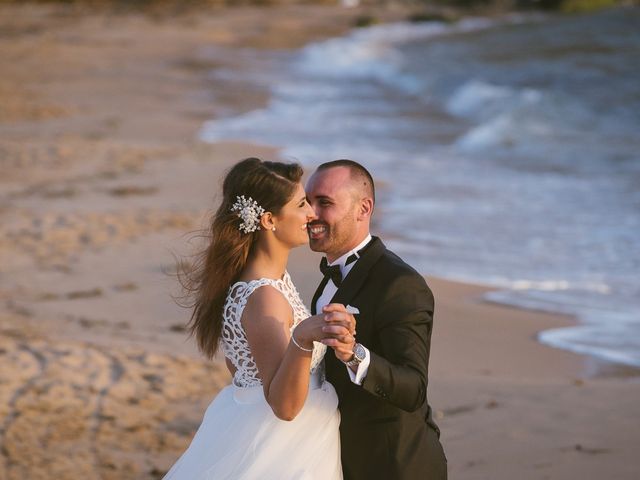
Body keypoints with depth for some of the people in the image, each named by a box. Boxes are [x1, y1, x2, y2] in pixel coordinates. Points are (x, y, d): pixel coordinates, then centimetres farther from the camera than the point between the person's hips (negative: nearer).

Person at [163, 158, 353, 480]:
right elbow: (284, 405, -31)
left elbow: (238, 365, 15)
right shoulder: (264, 297, -25)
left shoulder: (270, 276, 3)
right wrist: (303, 340, -47)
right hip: (274, 452, -9)